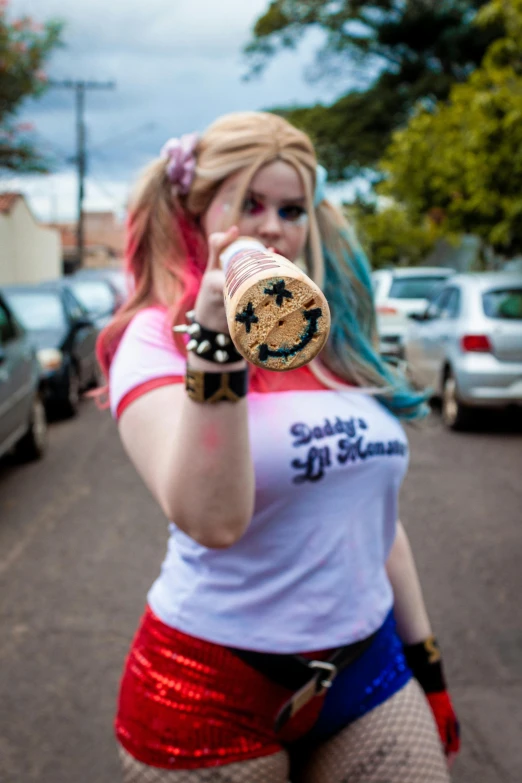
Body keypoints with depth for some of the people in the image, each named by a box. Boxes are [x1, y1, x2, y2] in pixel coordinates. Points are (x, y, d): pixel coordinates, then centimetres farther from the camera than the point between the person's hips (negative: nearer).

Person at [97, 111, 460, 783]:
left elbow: (375, 504, 12)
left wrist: (425, 659, 15)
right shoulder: (156, 337, -12)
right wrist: (218, 344, -33)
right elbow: (211, 521, -26)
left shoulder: (333, 339, 5)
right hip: (217, 690, -4)